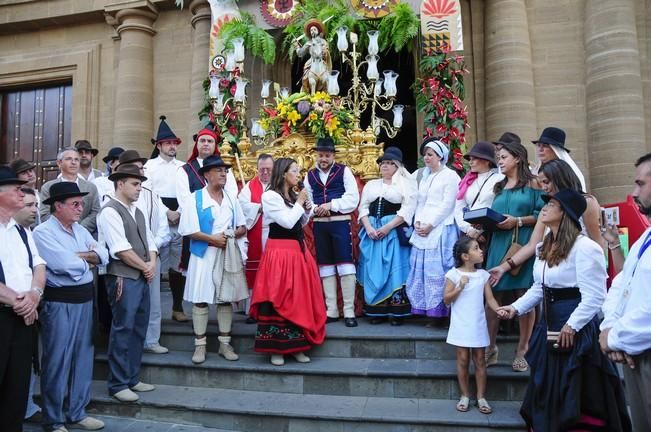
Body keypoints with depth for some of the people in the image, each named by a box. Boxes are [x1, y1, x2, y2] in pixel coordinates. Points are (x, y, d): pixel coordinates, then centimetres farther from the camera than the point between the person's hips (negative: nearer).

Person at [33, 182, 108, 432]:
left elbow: (104, 255, 5)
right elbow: (65, 264, -21)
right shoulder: (43, 232, -10)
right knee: (57, 361, 2)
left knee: (83, 357, 14)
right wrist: (88, 261, -3)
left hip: (85, 299, 7)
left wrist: (83, 256, -12)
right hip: (59, 302, -7)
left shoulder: (80, 230, 12)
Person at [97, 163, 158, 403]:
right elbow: (121, 249, -18)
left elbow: (149, 241, 17)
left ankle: (132, 378, 24)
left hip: (142, 278, 9)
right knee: (123, 330, -3)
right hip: (123, 279, -9)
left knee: (138, 330, 13)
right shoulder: (110, 211, -10)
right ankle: (118, 384, 8)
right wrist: (145, 267, -9)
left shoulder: (137, 212, 18)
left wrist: (152, 263, -2)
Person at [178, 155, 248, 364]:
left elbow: (242, 228, 12)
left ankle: (224, 343, 17)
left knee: (226, 298, 7)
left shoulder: (231, 199, 12)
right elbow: (188, 230, -9)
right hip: (204, 254, -4)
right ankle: (200, 345, 9)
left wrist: (232, 235, -8)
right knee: (201, 299, -1)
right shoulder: (196, 198, -3)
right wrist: (212, 238, -14)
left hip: (228, 254, 4)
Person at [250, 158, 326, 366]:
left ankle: (297, 347, 19)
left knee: (300, 298, 9)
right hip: (279, 252, -8)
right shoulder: (270, 196, -9)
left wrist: (306, 210, 4)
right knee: (278, 299, -3)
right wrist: (299, 203, -7)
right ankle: (276, 349, 8)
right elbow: (287, 222, -16)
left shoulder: (294, 195, 14)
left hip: (298, 250, 8)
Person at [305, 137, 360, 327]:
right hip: (319, 224, 4)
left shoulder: (344, 171, 1)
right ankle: (331, 311, 18)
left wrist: (331, 205, -15)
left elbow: (353, 199, -7)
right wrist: (315, 209, -10)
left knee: (345, 265, -6)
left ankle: (349, 312, 1)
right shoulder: (310, 175, 12)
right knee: (326, 267, 9)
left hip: (340, 223, -4)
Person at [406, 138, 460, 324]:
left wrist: (430, 224, -14)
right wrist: (417, 222, 2)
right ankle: (428, 311, 11)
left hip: (441, 230, -7)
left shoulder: (450, 176, -1)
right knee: (422, 271, 4)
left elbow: (447, 205, -9)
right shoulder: (424, 177, 21)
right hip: (421, 231, 7)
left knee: (438, 271, -9)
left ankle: (441, 312, -2)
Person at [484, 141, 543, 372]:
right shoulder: (499, 187, 20)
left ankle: (521, 351, 10)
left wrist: (518, 221, -14)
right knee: (493, 295, 1)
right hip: (499, 244, 5)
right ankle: (490, 349, 10)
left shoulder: (532, 183, 3)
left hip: (524, 244, -5)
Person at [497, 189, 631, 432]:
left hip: (576, 330, -8)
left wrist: (572, 326, -22)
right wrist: (516, 308, 6)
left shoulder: (584, 247, -18)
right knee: (547, 391, 17)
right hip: (549, 325, 9)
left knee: (575, 396, 3)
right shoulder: (543, 248, 10)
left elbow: (594, 296, -21)